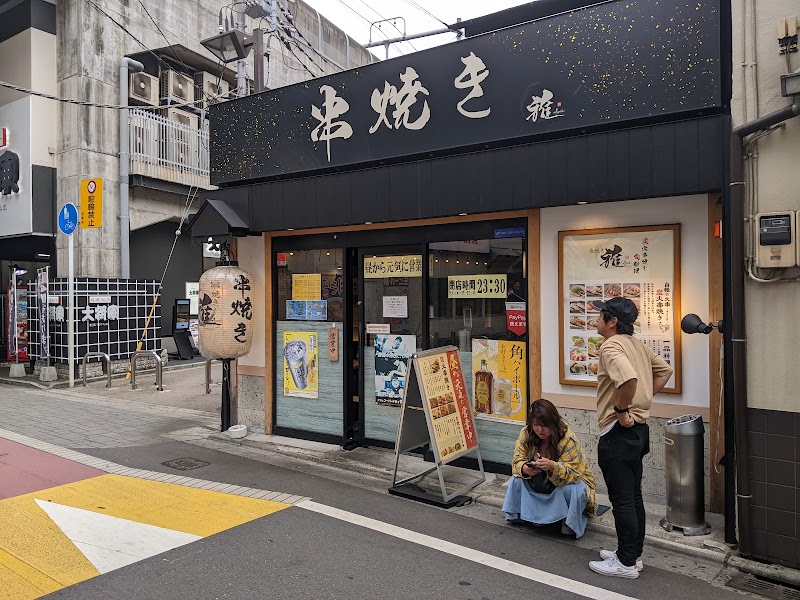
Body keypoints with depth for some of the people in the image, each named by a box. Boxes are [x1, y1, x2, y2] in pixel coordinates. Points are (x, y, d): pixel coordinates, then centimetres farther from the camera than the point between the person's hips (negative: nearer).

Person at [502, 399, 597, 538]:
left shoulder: (568, 439, -28)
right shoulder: (526, 434, -15)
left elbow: (571, 472, -30)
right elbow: (517, 461, -13)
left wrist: (552, 467, -52)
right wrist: (525, 469, -38)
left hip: (570, 479, -4)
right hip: (539, 481, 4)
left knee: (570, 490, -36)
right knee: (517, 480, -19)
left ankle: (572, 523, -9)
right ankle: (516, 514, 2)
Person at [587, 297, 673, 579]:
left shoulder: (610, 346, -18)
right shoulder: (637, 344, 10)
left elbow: (629, 378, -36)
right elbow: (665, 370, 22)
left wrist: (621, 409, -22)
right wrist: (644, 398, 14)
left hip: (619, 431, -10)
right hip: (638, 428, 10)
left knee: (622, 500, 1)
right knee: (633, 496, 18)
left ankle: (626, 563, 13)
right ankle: (632, 553, 30)